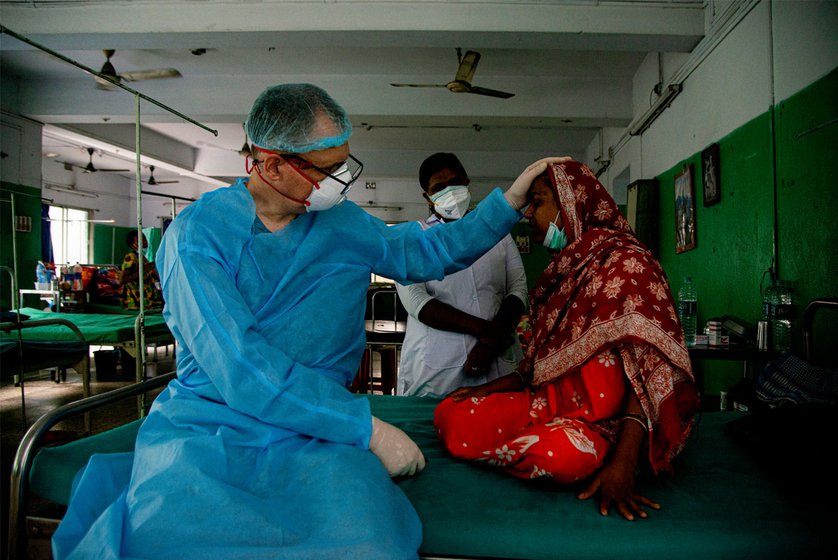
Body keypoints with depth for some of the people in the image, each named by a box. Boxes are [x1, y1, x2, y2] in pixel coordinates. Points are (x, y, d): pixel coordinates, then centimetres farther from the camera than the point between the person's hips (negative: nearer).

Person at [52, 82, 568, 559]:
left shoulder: (344, 223, 8)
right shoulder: (197, 232, -8)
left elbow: (431, 252, 22)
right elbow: (238, 367, -18)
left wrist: (511, 201, 14)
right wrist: (367, 428, -20)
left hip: (313, 435, 4)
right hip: (207, 424, -3)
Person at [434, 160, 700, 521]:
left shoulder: (626, 263, -9)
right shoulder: (563, 269, 17)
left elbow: (648, 368, -19)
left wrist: (623, 464, -28)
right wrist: (493, 387, 2)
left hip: (605, 420, -6)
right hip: (550, 401, 7)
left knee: (560, 454, -39)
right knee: (451, 414, -16)